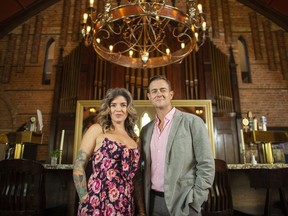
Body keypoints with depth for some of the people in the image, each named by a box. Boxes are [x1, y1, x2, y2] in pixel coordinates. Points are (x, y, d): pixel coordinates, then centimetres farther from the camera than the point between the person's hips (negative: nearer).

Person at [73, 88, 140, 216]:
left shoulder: (134, 139, 9)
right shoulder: (97, 130, -2)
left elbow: (136, 177, 13)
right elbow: (78, 166, -5)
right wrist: (84, 199, -10)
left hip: (125, 206, 4)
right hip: (97, 203, -4)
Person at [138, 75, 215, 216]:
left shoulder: (192, 122, -7)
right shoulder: (146, 130, 7)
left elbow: (206, 165, -8)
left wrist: (195, 201, -11)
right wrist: (143, 201, 7)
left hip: (182, 202, -4)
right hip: (153, 202, 4)